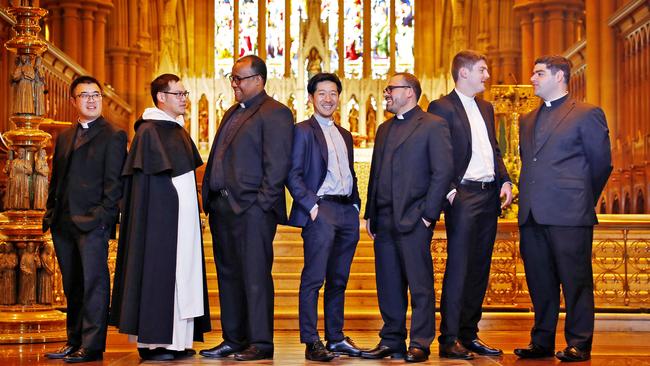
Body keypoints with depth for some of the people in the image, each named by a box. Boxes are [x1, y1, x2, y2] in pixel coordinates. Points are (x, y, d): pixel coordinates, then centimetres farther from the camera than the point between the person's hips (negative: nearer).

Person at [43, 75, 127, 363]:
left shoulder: (113, 136, -1)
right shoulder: (64, 137, 19)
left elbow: (114, 181, -7)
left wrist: (103, 215, -15)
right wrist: (51, 212, 12)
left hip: (92, 222, -7)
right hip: (63, 224, 7)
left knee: (94, 282, -6)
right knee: (72, 286, 11)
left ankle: (92, 346, -5)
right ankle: (74, 341, 19)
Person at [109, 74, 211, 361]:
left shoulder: (179, 131, 16)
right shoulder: (148, 130, -9)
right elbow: (142, 183, -11)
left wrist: (196, 213, 14)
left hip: (183, 217, 9)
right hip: (160, 217, -9)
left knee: (183, 276, 7)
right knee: (158, 274, -6)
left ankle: (177, 340, 12)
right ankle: (151, 343, -1)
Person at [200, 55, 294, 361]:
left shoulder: (274, 113, -7)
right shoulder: (232, 113, 21)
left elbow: (277, 164, -14)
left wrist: (261, 203, -18)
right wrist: (210, 199, 14)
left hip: (252, 209, -9)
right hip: (223, 206, 9)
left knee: (255, 276, -6)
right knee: (228, 275, 12)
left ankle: (261, 343, -1)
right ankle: (233, 340, 20)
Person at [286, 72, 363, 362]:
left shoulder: (345, 135, 22)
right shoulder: (303, 131, 0)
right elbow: (293, 175, -8)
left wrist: (356, 204, 12)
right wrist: (311, 205, -15)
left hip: (347, 211, 7)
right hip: (321, 210, -7)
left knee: (338, 280, 11)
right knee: (313, 278, -9)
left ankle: (335, 337, 17)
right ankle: (311, 342, -8)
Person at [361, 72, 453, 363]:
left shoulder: (433, 126, -3)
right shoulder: (384, 129, 20)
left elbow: (443, 171, -9)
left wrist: (428, 213, -13)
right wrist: (370, 214, 13)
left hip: (414, 219, -7)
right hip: (384, 220, 7)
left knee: (420, 285, -3)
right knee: (388, 285, 9)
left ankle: (420, 344, 2)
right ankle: (392, 340, 17)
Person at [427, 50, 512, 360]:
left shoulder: (486, 108, 19)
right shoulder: (442, 107, -5)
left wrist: (505, 181, 8)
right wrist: (448, 190, -18)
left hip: (489, 195, 8)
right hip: (463, 195, -8)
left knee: (479, 269, 9)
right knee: (458, 268, -8)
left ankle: (469, 335, 16)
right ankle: (449, 340, -5)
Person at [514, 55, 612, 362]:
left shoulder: (587, 114, 0)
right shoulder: (527, 120, 19)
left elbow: (602, 164, 2)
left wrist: (582, 201, 8)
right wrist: (527, 199, 15)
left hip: (569, 214, -6)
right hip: (532, 215, 6)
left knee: (575, 281, -2)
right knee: (539, 283, 9)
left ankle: (579, 345, 4)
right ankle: (541, 342, 17)